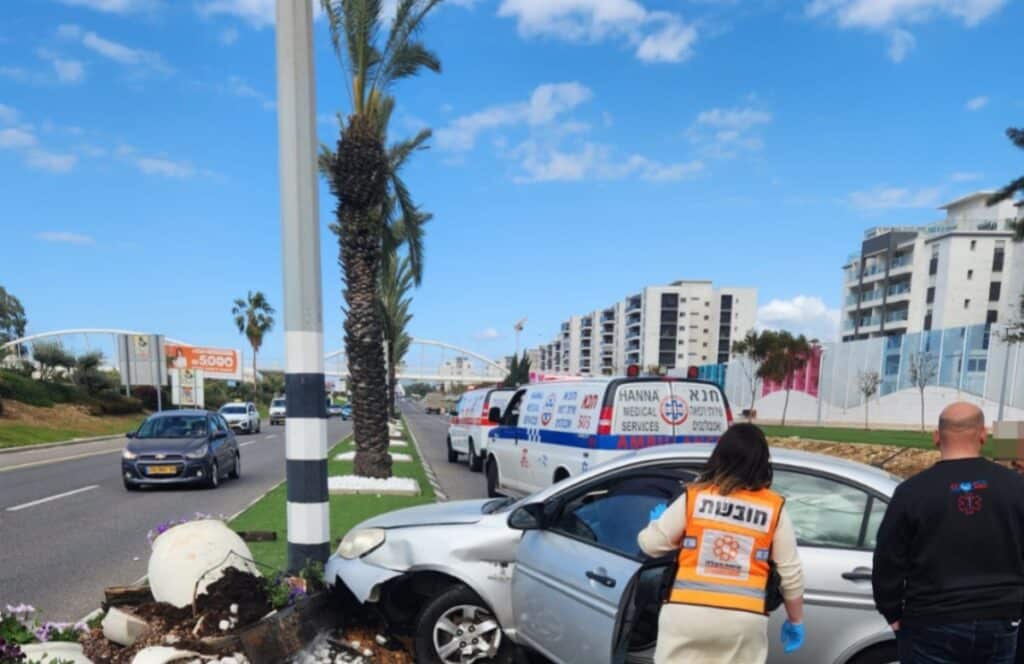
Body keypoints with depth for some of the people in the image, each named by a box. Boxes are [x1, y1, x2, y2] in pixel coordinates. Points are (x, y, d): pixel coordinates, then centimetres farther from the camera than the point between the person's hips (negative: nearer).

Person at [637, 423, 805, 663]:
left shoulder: (694, 496, -2)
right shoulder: (774, 509, 1)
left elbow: (651, 544, 0)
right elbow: (791, 574, 5)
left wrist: (658, 521, 21)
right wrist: (796, 621, 20)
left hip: (688, 611, -1)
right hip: (744, 618, 1)